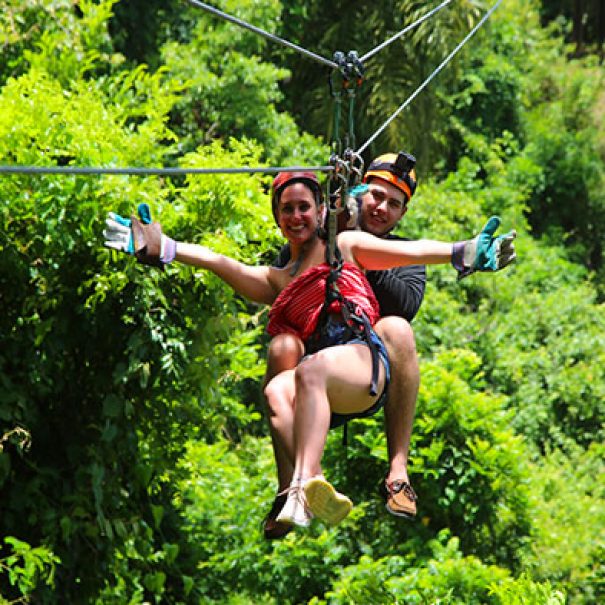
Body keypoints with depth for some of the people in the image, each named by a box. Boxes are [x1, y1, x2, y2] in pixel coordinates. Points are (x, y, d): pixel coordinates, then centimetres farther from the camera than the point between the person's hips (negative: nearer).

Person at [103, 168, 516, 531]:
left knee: (311, 371, -37)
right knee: (278, 389, -32)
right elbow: (218, 262, 21)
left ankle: (302, 487, -56)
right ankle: (319, 496, -51)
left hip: (363, 357, -3)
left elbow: (410, 251, 10)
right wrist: (162, 248, 8)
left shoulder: (346, 247, 25)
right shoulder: (277, 280, 34)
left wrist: (465, 252, -7)